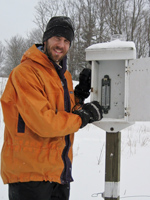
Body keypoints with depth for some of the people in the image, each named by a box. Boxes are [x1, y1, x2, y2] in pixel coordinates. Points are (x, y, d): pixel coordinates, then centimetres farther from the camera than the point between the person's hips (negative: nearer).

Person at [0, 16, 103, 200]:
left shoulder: (64, 75, 13)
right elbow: (43, 123, -24)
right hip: (30, 173, -8)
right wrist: (84, 116, -12)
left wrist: (80, 94, 1)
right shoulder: (25, 72, -16)